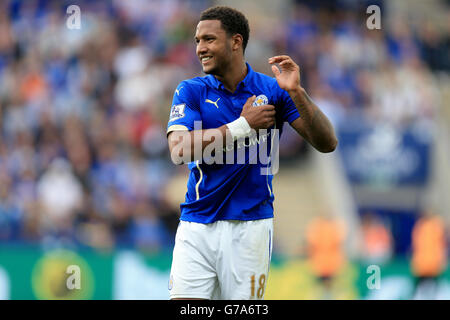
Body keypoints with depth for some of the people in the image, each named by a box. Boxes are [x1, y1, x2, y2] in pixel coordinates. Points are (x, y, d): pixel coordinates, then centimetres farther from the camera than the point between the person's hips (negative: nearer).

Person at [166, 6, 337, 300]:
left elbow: (327, 143, -4)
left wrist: (296, 92, -18)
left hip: (249, 227, 0)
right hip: (196, 225, 1)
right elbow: (180, 151, -13)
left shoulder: (273, 91, 3)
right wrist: (243, 126, -14)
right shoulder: (191, 91, 3)